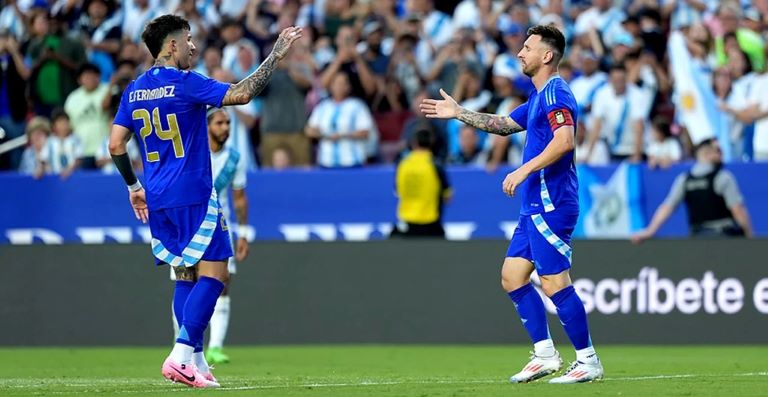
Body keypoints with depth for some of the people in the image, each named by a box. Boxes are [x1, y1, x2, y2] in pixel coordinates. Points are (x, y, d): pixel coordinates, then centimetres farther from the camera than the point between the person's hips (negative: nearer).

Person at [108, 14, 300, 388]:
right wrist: (275, 56, -12)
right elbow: (241, 94, -20)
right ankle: (181, 355, -17)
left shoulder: (134, 90, 10)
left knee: (187, 275, 14)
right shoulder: (185, 83, -11)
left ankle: (196, 364, 10)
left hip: (157, 201, 8)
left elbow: (115, 144, 11)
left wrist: (134, 186, 21)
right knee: (213, 273, -6)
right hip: (193, 195, -8)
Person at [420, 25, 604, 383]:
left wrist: (524, 170, -28)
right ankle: (545, 354, 13)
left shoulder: (555, 93, -12)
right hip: (535, 206, 11)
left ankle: (588, 361, -6)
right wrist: (458, 113, 35)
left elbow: (564, 140, -26)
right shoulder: (539, 97, 20)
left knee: (555, 283, -11)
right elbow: (504, 125, 35)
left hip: (550, 204, -11)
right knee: (512, 277, 10)